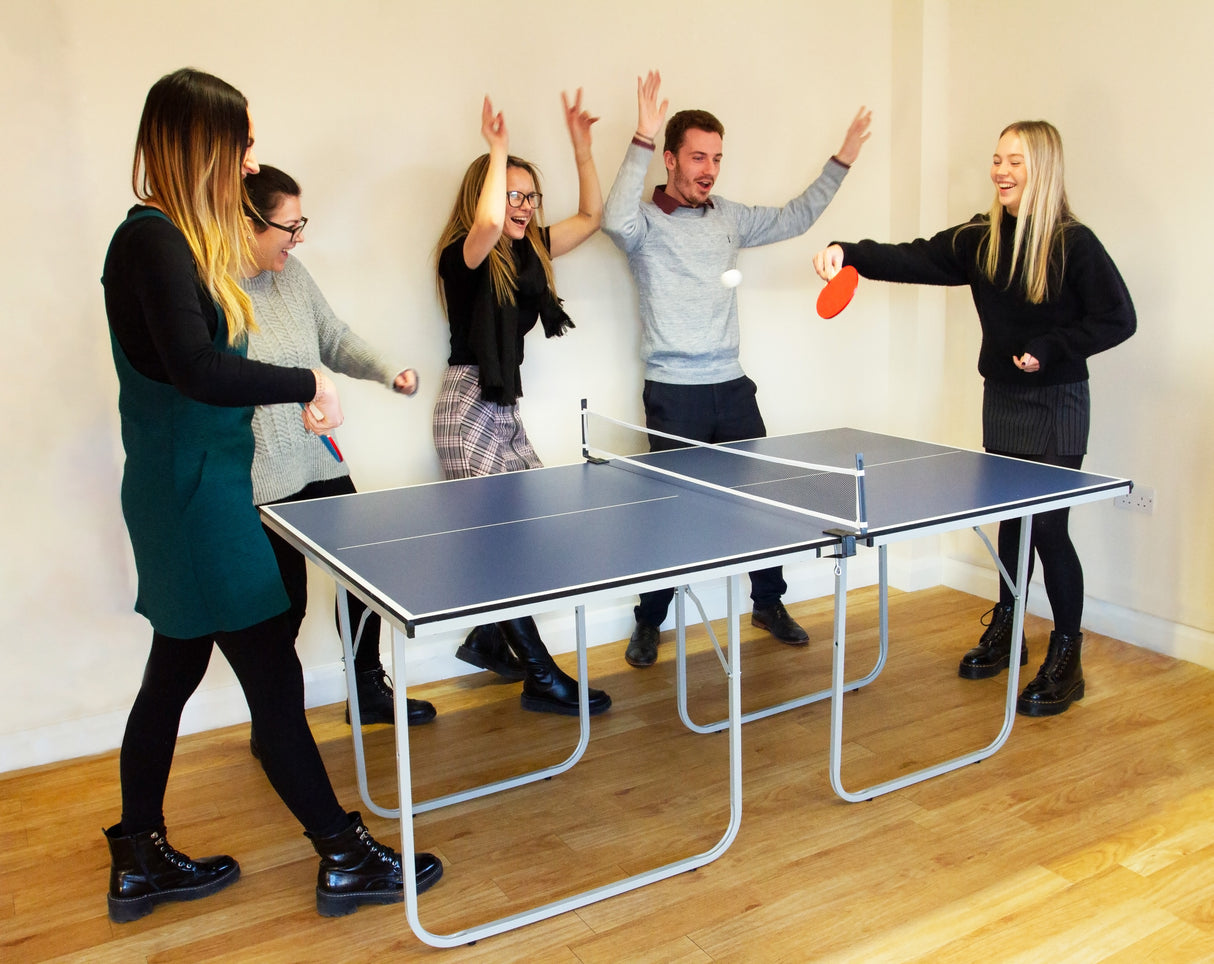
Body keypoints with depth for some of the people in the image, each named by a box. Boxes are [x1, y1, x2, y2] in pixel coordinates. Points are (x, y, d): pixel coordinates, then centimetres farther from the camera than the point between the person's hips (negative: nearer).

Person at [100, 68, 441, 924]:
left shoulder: (178, 240, 12)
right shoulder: (152, 242, -18)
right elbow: (199, 370, -31)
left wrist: (289, 396, 1)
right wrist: (308, 384, -21)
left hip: (195, 494, 10)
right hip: (196, 500, -10)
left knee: (174, 671, 17)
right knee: (273, 678, -1)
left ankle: (140, 863, 32)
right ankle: (345, 860, 14)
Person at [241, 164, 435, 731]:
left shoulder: (291, 274, 6)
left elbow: (335, 342, 16)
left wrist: (388, 372, 2)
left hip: (321, 466, 7)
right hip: (260, 483, -7)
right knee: (283, 603, 4)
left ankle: (369, 692, 36)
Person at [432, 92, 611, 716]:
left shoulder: (530, 252, 10)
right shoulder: (464, 257, -12)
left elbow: (591, 216, 17)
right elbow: (488, 222, -35)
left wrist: (581, 147, 8)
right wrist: (498, 151, -20)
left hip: (506, 404, 8)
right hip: (470, 406, -8)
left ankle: (488, 641, 25)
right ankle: (540, 677, -1)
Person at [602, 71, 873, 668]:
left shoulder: (727, 218, 12)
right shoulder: (647, 223, -6)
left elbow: (794, 218, 22)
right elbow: (616, 221, -29)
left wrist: (842, 161, 17)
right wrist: (642, 140, -32)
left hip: (732, 387, 6)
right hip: (674, 394, -5)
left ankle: (768, 604, 30)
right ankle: (649, 624, 19)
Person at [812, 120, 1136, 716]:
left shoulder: (1073, 243, -13)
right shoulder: (981, 239, 4)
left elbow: (1118, 320, -10)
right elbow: (915, 259, -5)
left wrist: (1049, 349, -19)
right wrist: (851, 255, -19)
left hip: (1056, 404, -6)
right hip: (1001, 398, 6)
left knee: (1048, 527, -4)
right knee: (1010, 519, 16)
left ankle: (1066, 661, 10)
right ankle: (1006, 632, 33)